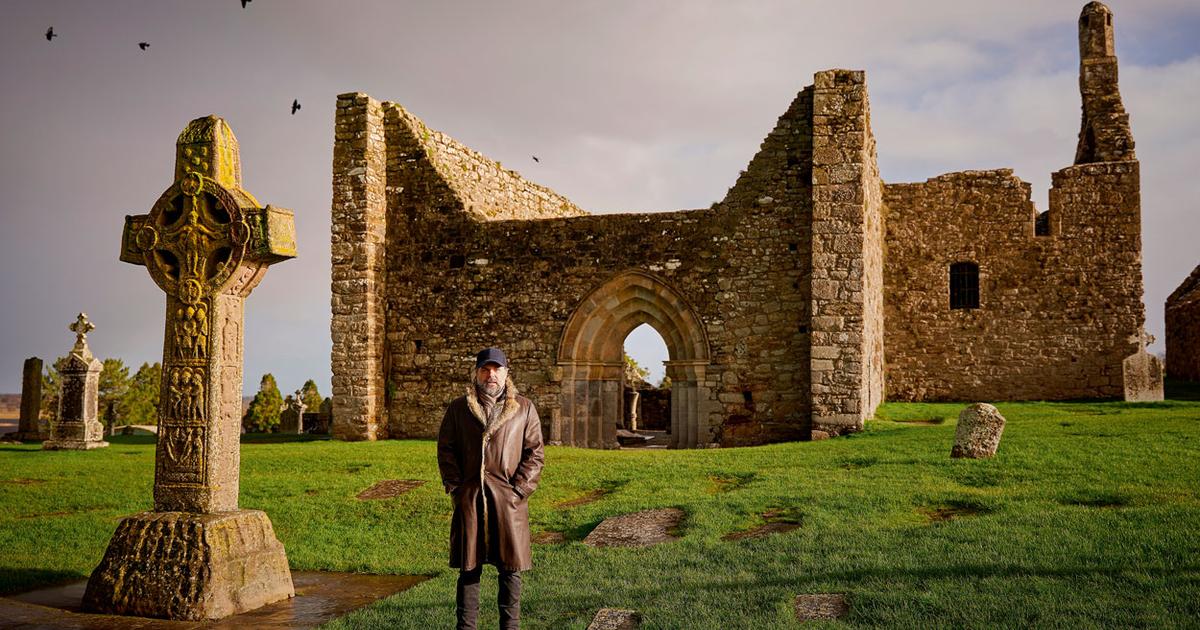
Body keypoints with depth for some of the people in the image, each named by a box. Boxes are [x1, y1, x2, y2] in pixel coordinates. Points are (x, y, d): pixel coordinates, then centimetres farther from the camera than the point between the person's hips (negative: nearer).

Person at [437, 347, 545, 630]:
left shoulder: (524, 408, 7)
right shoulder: (458, 408, 8)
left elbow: (534, 452, 4)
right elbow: (445, 449, 8)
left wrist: (520, 489, -5)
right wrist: (456, 488, -2)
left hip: (509, 500, 0)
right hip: (469, 499, 1)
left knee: (510, 569, 4)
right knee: (469, 567, 6)